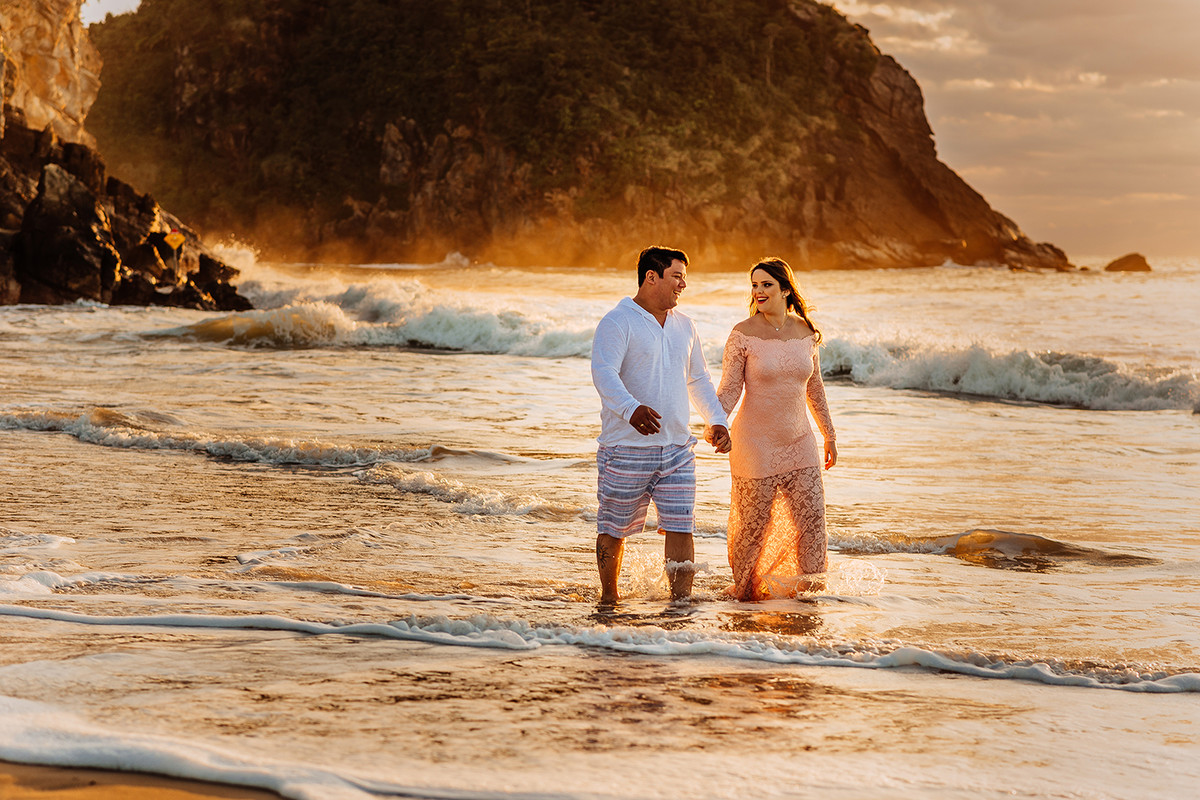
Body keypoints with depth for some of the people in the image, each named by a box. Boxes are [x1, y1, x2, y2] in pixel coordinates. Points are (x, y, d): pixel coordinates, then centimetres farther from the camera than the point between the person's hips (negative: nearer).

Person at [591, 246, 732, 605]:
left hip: (676, 448, 5)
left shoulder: (684, 326, 14)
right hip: (626, 449, -5)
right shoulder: (617, 323, -9)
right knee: (614, 530, 6)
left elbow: (698, 380, 26)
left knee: (680, 527, -4)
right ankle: (609, 596, 24)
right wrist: (632, 409, -42)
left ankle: (681, 600, 0)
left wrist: (716, 420, 13)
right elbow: (604, 374, -24)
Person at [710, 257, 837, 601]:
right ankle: (746, 591, 21)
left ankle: (804, 588, 18)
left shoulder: (806, 332, 4)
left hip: (798, 442, 4)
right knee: (753, 524, 1)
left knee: (811, 517, 1)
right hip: (755, 443, -4)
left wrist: (829, 436, 20)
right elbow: (729, 390, -9)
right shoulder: (743, 334, -9)